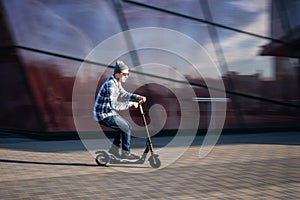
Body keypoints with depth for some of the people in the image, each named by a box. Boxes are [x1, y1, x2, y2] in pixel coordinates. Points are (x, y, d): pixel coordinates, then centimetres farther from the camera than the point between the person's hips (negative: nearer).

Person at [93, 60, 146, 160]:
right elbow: (114, 105, -35)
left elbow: (123, 94, 22)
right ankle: (126, 153, 5)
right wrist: (130, 104, -29)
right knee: (127, 128, -6)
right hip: (104, 115, -10)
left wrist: (137, 97, 7)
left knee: (124, 126, 19)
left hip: (108, 112, 10)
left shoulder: (117, 82, 7)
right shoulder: (110, 85, -25)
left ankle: (114, 149, 23)